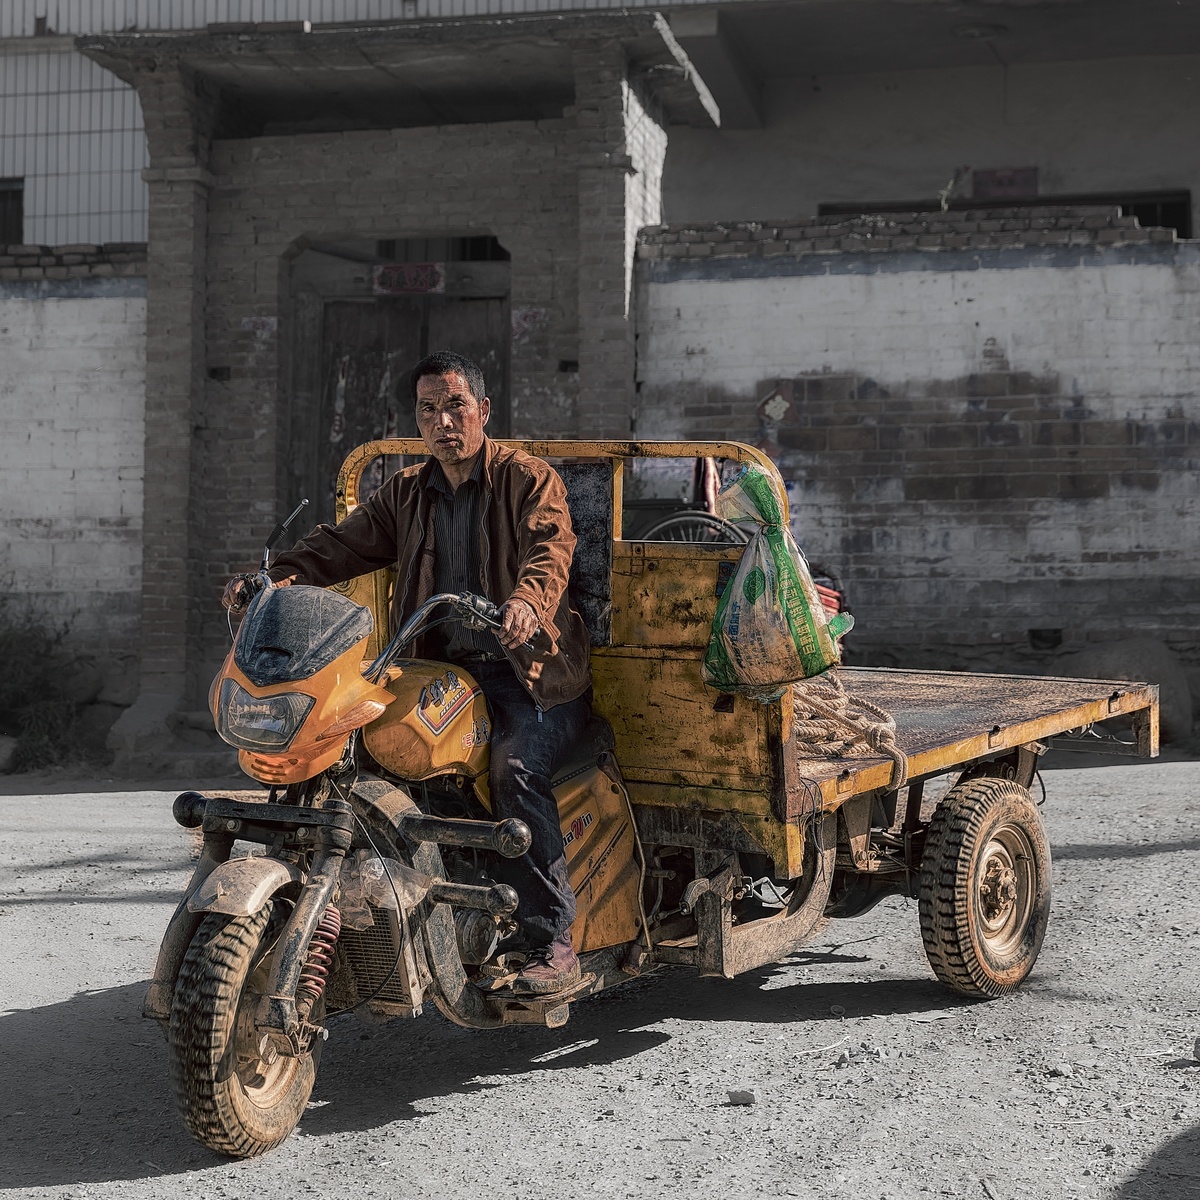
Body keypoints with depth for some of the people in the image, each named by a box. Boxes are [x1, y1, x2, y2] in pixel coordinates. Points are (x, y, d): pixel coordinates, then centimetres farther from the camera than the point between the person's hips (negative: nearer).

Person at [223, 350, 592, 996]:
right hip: (441, 671, 5)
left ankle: (553, 944, -25)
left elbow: (550, 548, -17)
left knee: (514, 770, -30)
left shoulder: (530, 478, 2)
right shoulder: (405, 493, 18)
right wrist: (278, 576, -9)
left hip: (531, 675, -5)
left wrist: (526, 602, -39)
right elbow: (342, 544, 11)